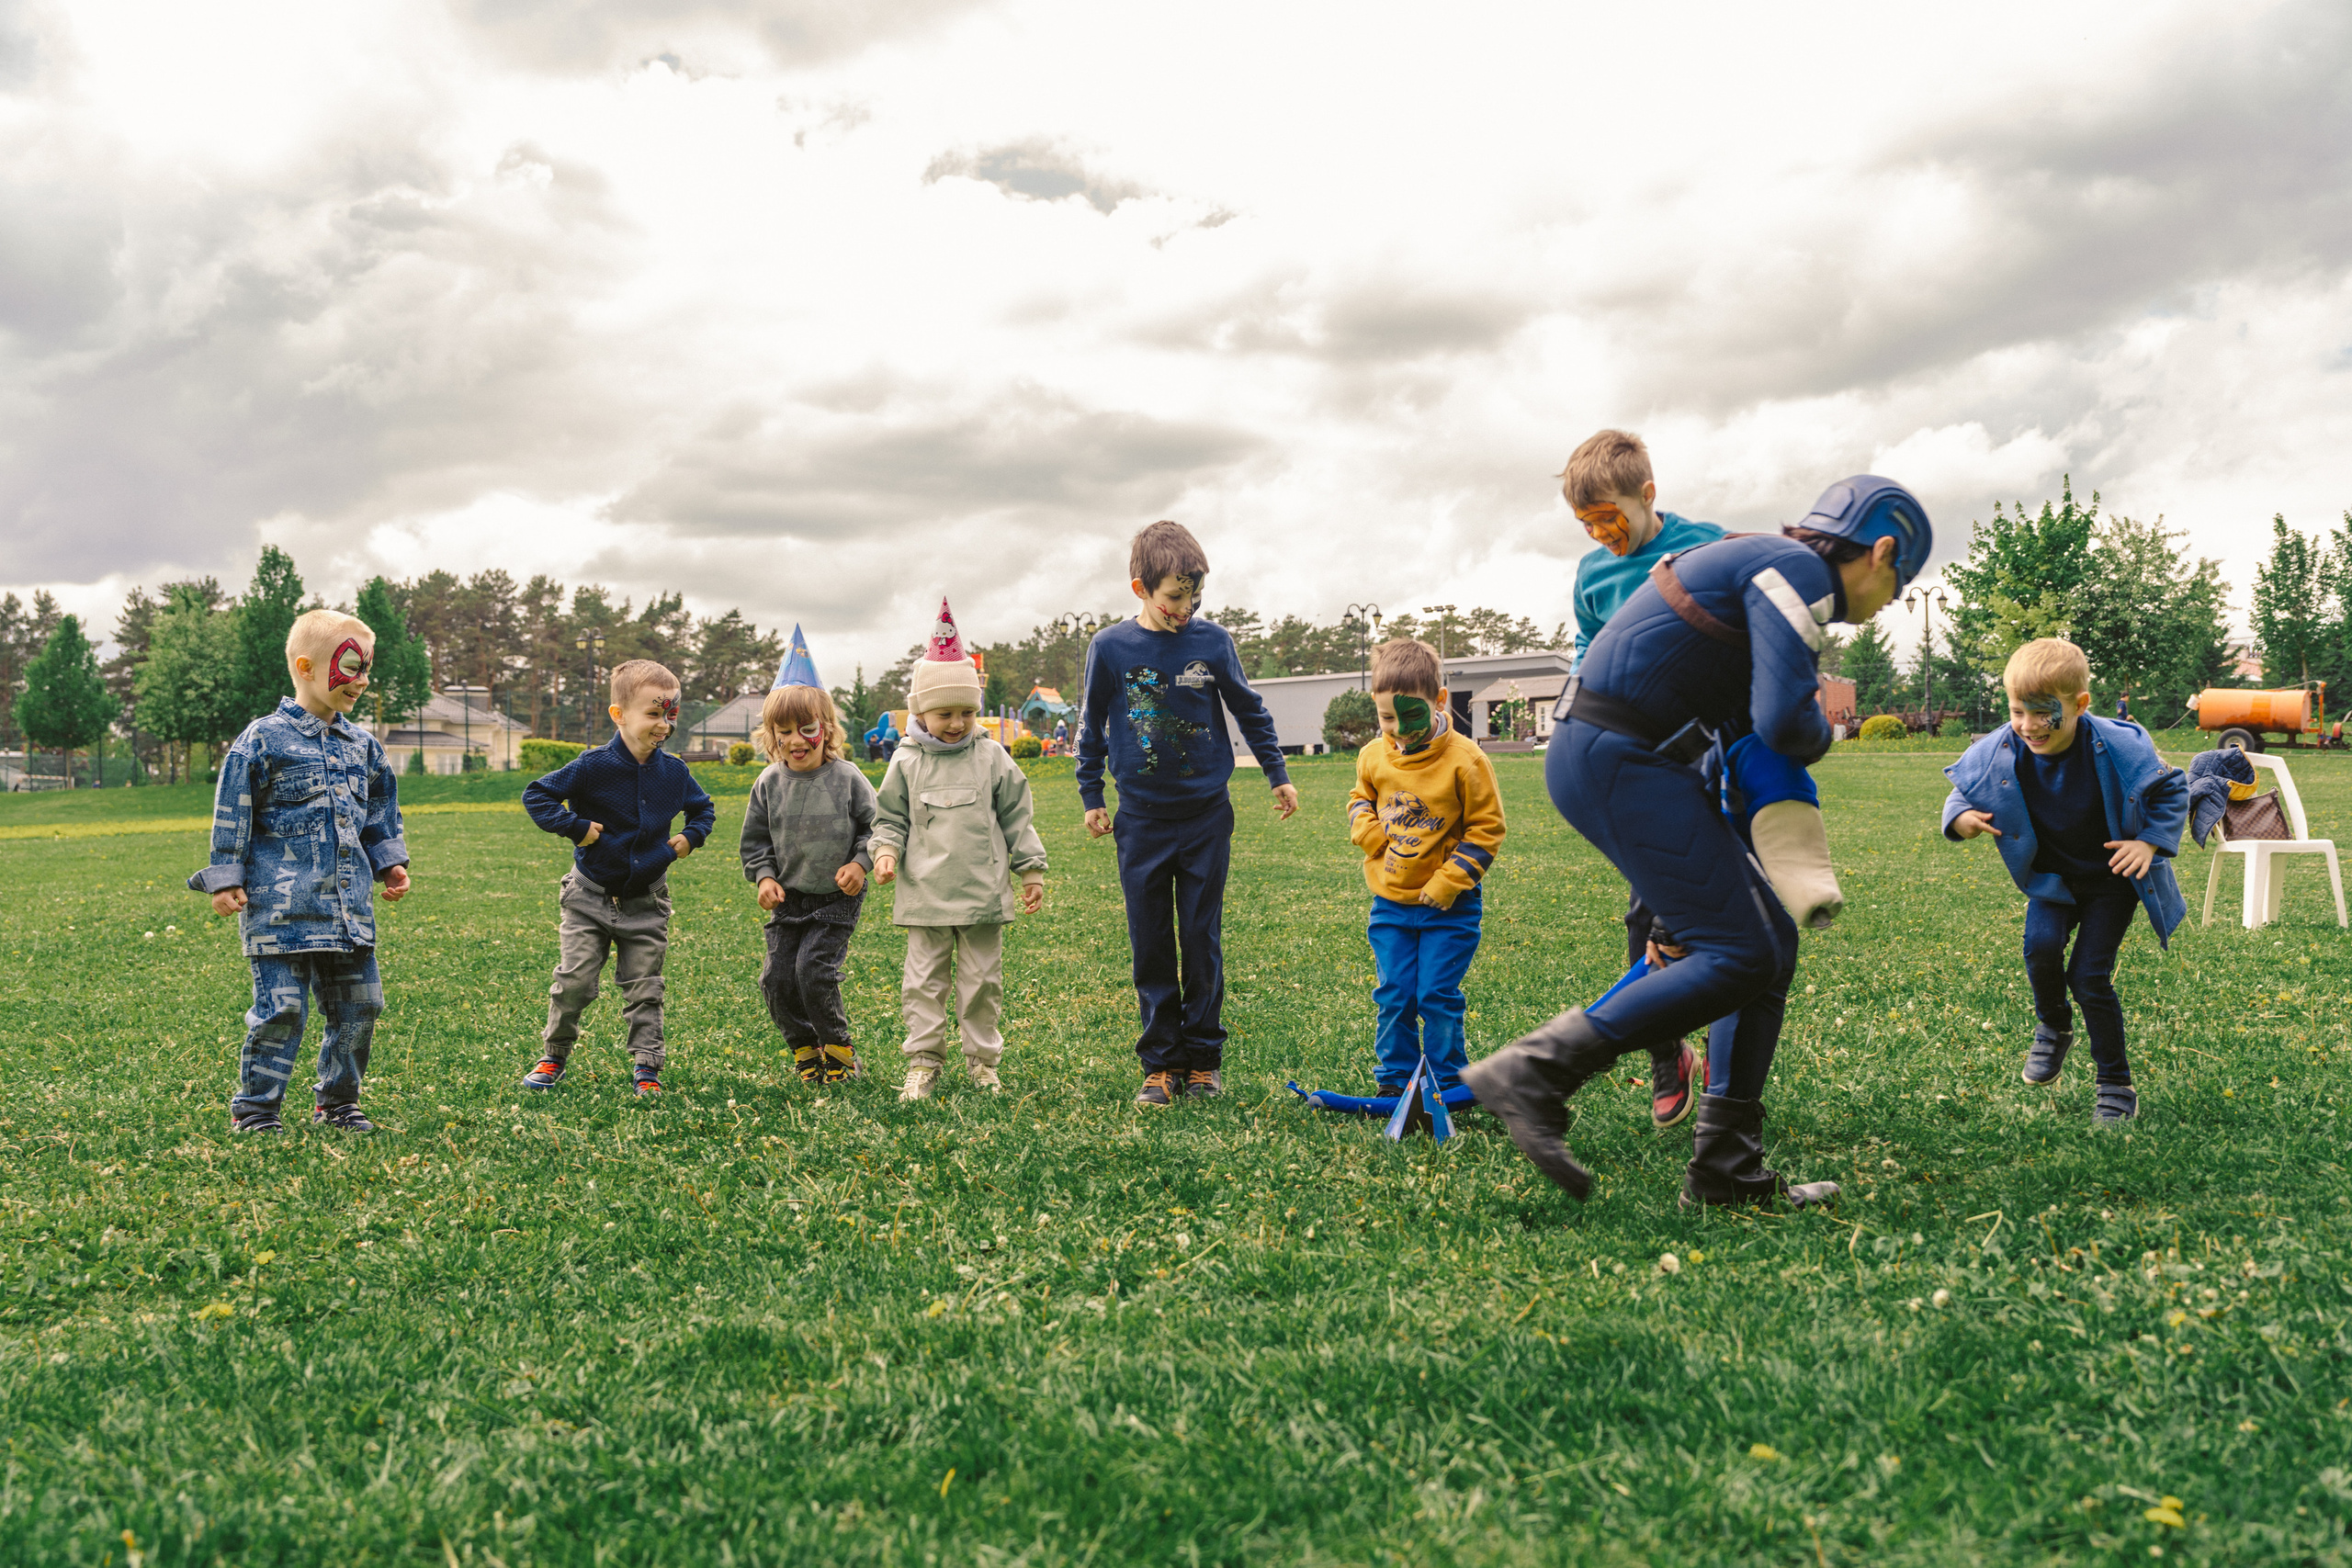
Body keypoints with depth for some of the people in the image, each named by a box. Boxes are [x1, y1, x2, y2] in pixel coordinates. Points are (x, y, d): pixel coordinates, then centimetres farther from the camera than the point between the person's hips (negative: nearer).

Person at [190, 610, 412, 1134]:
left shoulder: (361, 745, 13)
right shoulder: (264, 739, -6)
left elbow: (380, 812, 25)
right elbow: (232, 813, -4)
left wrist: (391, 863, 17)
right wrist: (226, 880, -6)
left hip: (349, 906, 6)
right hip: (282, 906, -6)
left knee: (357, 1005, 9)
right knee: (282, 1008, -7)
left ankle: (337, 1100, 24)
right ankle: (254, 1108, 7)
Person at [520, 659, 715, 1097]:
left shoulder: (674, 772, -2)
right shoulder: (594, 766, -14)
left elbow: (703, 809, 18)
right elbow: (537, 794, -9)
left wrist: (690, 837, 1)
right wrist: (575, 828, -16)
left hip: (646, 901, 2)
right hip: (590, 896, -2)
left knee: (644, 987, 4)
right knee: (574, 982, 0)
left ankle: (647, 1067, 11)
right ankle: (553, 1056, 20)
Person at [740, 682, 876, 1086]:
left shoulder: (847, 778, -8)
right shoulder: (769, 783, -1)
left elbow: (873, 826, 2)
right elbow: (756, 839, 9)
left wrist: (860, 863, -12)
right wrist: (764, 877, -4)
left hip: (837, 898, -4)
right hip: (788, 897, 4)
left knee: (814, 969, -15)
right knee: (777, 977, -1)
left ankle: (838, 1046, 6)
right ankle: (805, 1049, 21)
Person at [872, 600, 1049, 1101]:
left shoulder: (992, 759, 3)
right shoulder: (907, 762, 3)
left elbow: (1018, 819, 7)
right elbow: (891, 817, 10)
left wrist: (1032, 872, 6)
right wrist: (886, 851, -9)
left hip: (982, 892, 0)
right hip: (925, 894, 0)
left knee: (982, 980, 7)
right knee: (923, 981, 3)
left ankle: (982, 1059, 18)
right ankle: (923, 1063, 10)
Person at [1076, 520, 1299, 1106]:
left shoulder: (1212, 641, -4)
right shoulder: (1110, 647, -5)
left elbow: (1249, 710, 10)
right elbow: (1092, 726, 8)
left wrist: (1278, 774, 14)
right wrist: (1091, 796, 11)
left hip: (1206, 817, 0)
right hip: (1141, 821, 0)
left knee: (1202, 942, 5)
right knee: (1151, 947, 5)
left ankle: (1204, 1057, 15)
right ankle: (1161, 1062, 13)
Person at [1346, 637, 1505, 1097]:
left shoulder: (1463, 758, -14)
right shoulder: (1373, 756, -1)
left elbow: (1486, 827, -9)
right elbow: (1360, 798, 20)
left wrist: (1450, 880, -15)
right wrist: (1368, 830, -2)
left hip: (1446, 905, -4)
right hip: (1390, 901, 4)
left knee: (1437, 995, -2)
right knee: (1394, 995, 7)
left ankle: (1448, 1083, 13)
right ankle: (1394, 1079, 20)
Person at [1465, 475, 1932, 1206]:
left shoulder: (1770, 565, 23)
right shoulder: (1799, 571, -9)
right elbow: (1785, 720, -20)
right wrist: (1820, 735, 1)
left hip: (1611, 757, 10)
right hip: (1618, 757, -10)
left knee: (1772, 942, 10)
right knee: (1739, 958, -11)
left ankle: (1727, 1166, 13)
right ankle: (1536, 1070, -12)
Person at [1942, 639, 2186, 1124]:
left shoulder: (2119, 747, -25)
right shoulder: (1999, 754, -19)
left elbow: (2172, 788, -8)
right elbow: (1964, 789, -1)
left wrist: (2150, 842, -20)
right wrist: (1961, 818, -24)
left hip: (2112, 878, -3)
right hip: (2052, 876, 3)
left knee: (2089, 974, -10)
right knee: (2041, 947, -22)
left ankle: (2116, 1085, 7)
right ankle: (2053, 1029, 12)